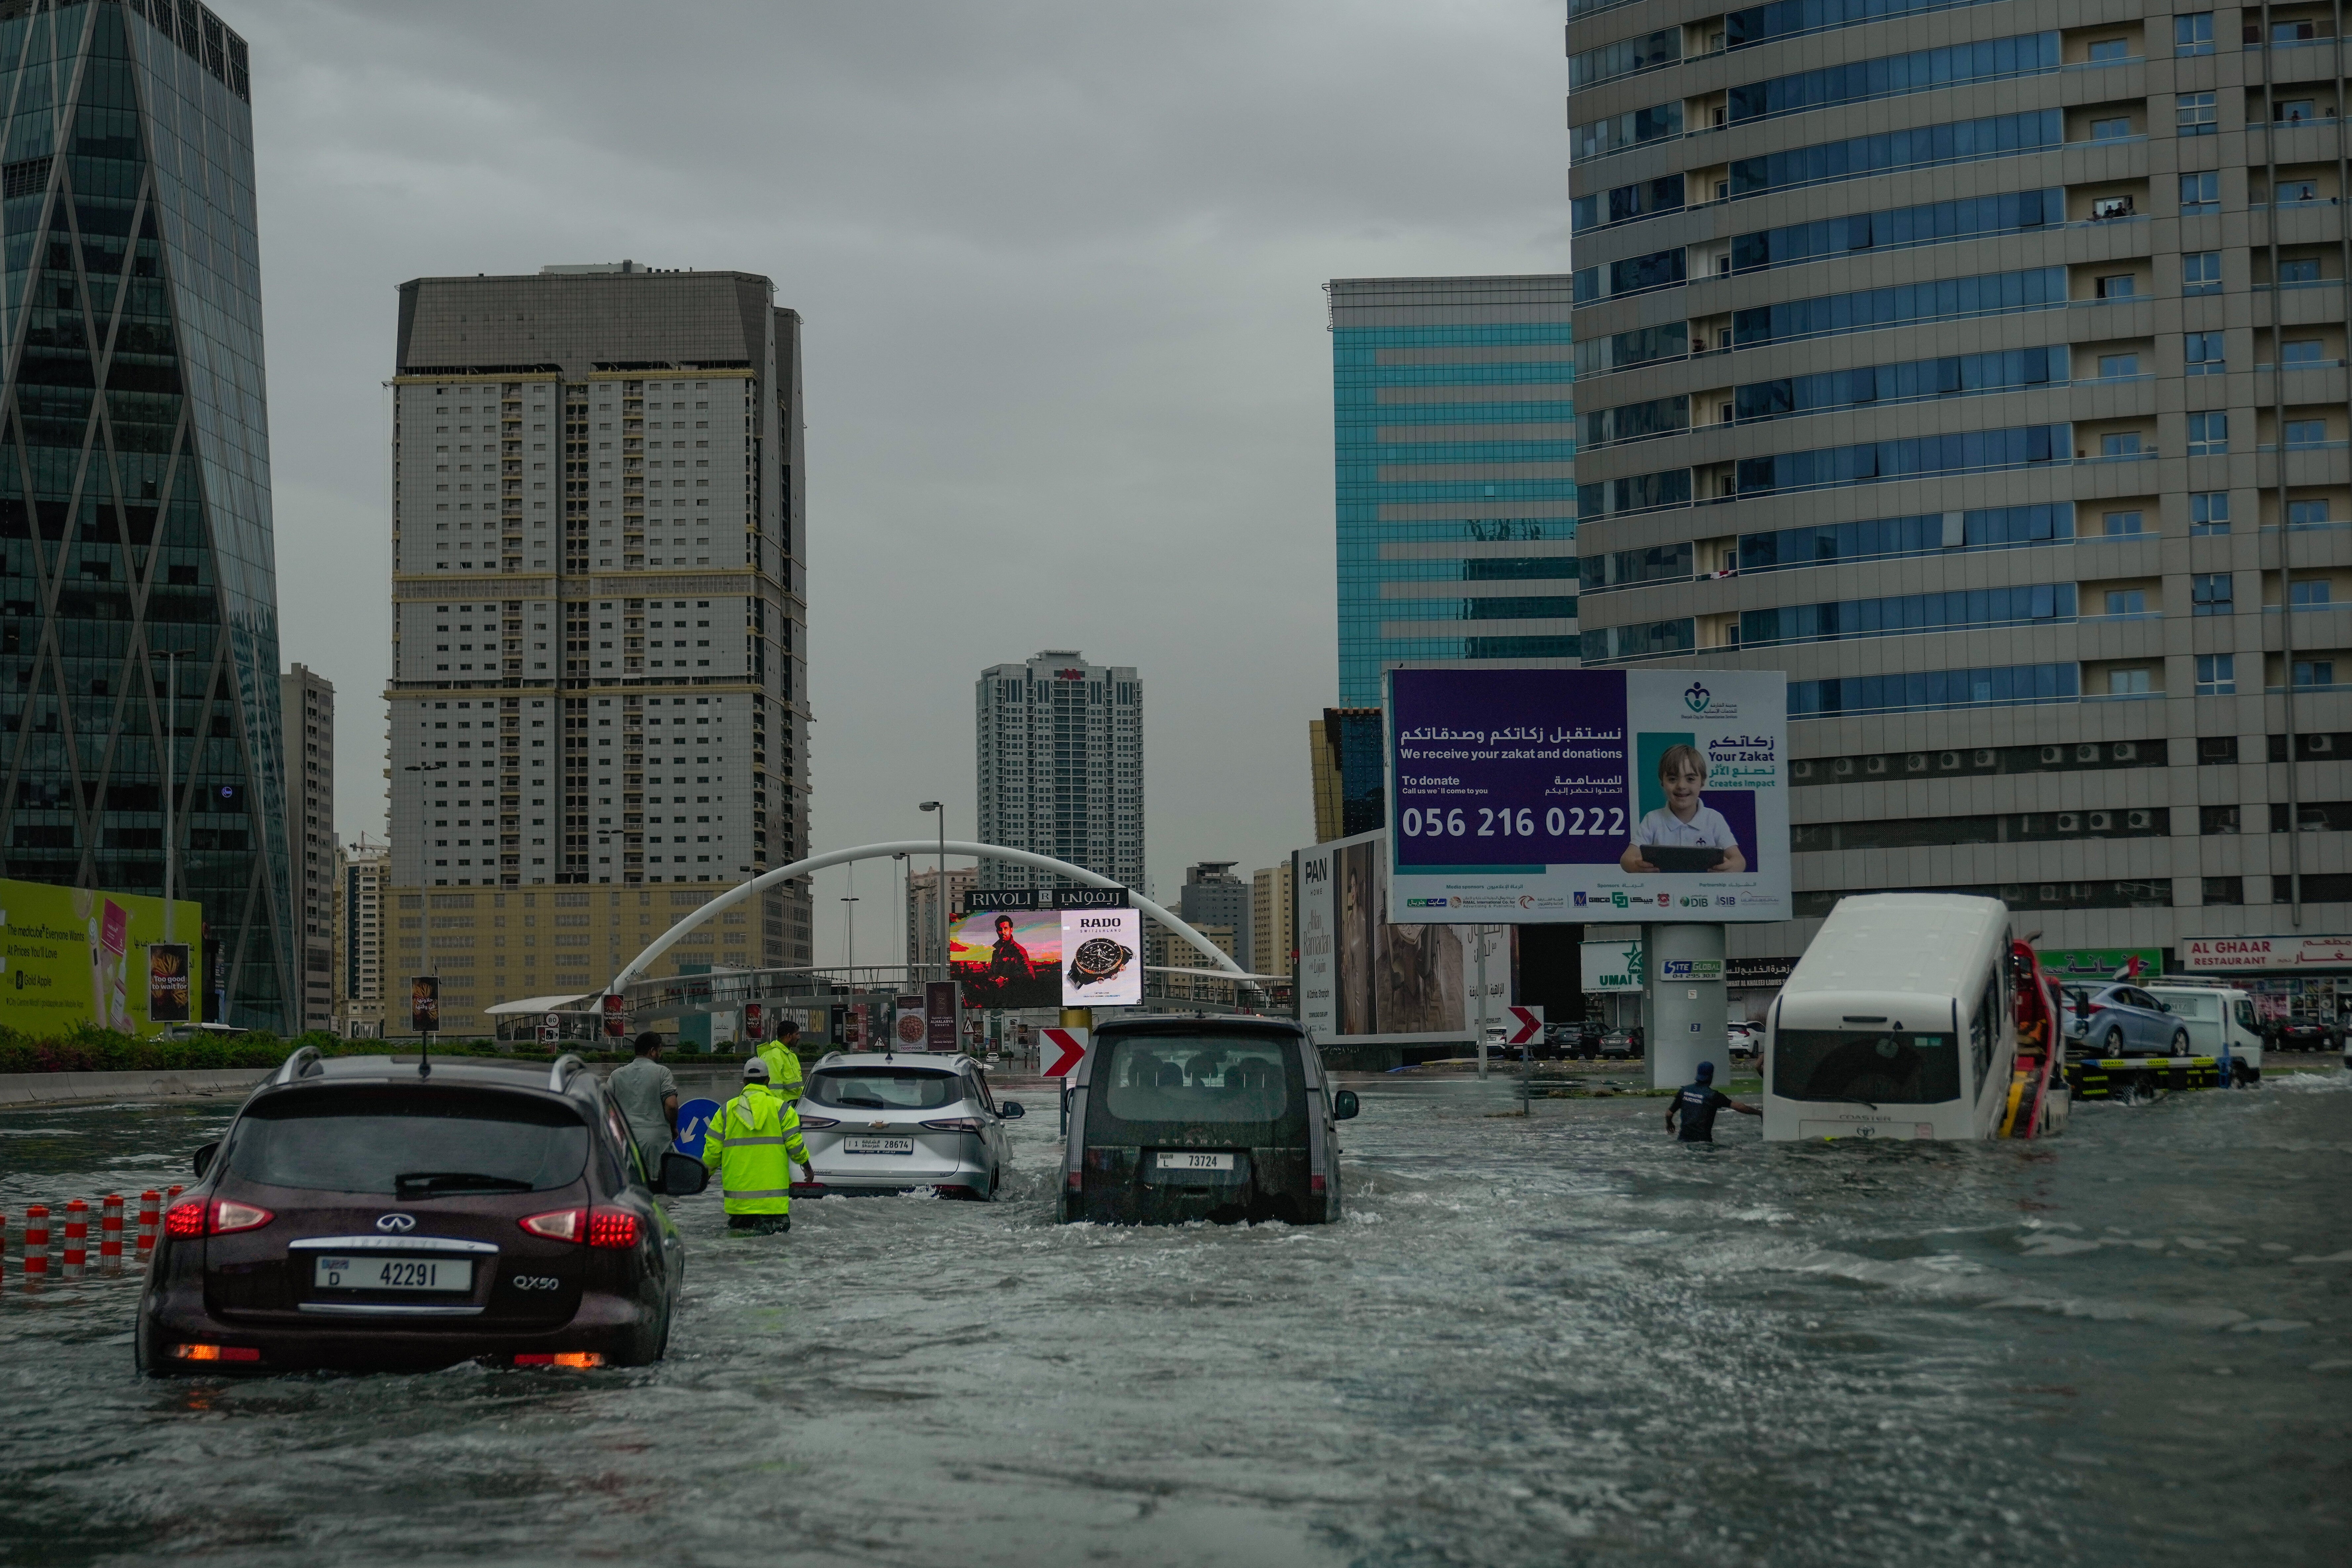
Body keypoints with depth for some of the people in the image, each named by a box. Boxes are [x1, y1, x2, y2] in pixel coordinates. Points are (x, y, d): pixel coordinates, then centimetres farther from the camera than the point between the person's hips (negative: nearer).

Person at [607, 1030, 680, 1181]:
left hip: (625, 1139, 4)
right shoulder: (662, 1073, -1)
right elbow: (671, 1105, -12)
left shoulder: (617, 1075, 12)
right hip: (656, 1138, -4)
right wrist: (673, 1128, 4)